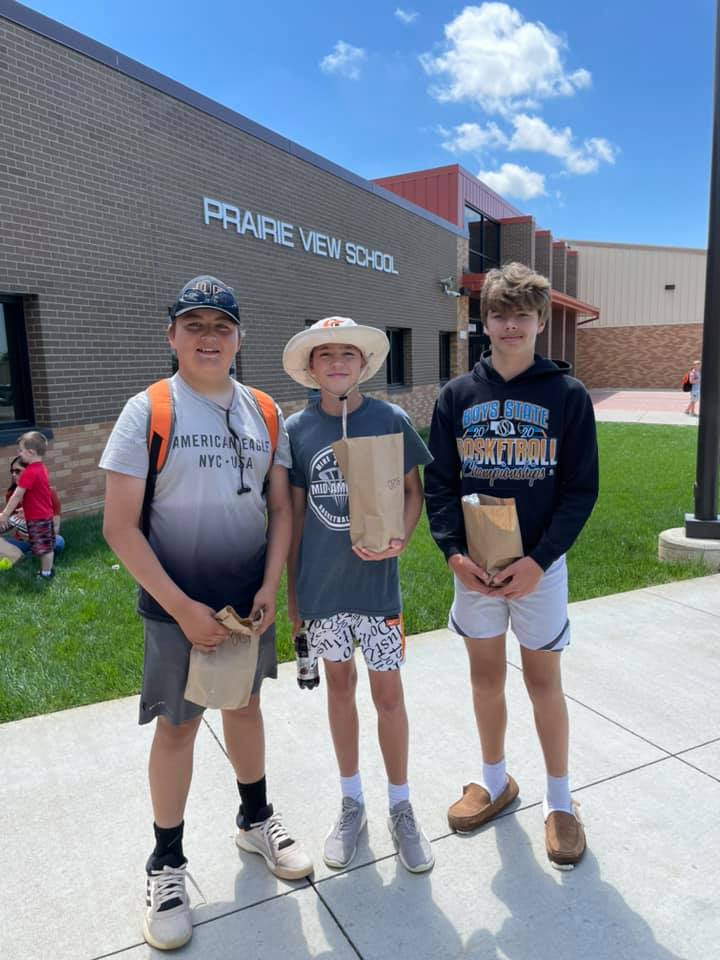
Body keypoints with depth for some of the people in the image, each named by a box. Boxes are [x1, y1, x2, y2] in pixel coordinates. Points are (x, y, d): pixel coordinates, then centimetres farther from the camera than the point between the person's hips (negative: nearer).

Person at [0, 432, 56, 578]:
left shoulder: (29, 472, -22)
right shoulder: (41, 468, 6)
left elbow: (17, 495, -21)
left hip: (37, 517, -9)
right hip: (45, 514, 9)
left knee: (43, 547, 2)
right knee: (46, 545, 16)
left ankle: (45, 574, 12)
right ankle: (47, 572, 27)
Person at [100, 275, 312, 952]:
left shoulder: (263, 412, 1)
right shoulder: (147, 412, -10)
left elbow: (280, 508, 5)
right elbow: (120, 526, -12)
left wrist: (268, 588, -6)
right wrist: (181, 607, -15)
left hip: (250, 600, 4)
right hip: (177, 605, -3)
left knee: (245, 706, 18)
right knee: (176, 725, 8)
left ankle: (255, 820, 41)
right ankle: (166, 864, 29)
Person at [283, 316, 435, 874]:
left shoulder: (390, 420, -6)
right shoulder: (297, 429, -2)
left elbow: (414, 489, 3)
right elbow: (294, 512, 4)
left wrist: (400, 538, -17)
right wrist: (292, 592, 7)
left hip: (376, 582, -1)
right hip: (320, 586, 2)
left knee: (388, 692, 7)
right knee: (340, 684, 16)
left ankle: (401, 810, 29)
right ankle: (352, 803, 35)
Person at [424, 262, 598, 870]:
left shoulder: (568, 395, -5)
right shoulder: (457, 396, 1)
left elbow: (581, 489, -6)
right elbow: (438, 483, 1)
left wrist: (538, 560, -17)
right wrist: (454, 553, -13)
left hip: (539, 565, -2)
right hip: (474, 567, 3)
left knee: (543, 679, 9)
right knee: (486, 674, 15)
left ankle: (560, 800, 29)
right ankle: (496, 781, 37)